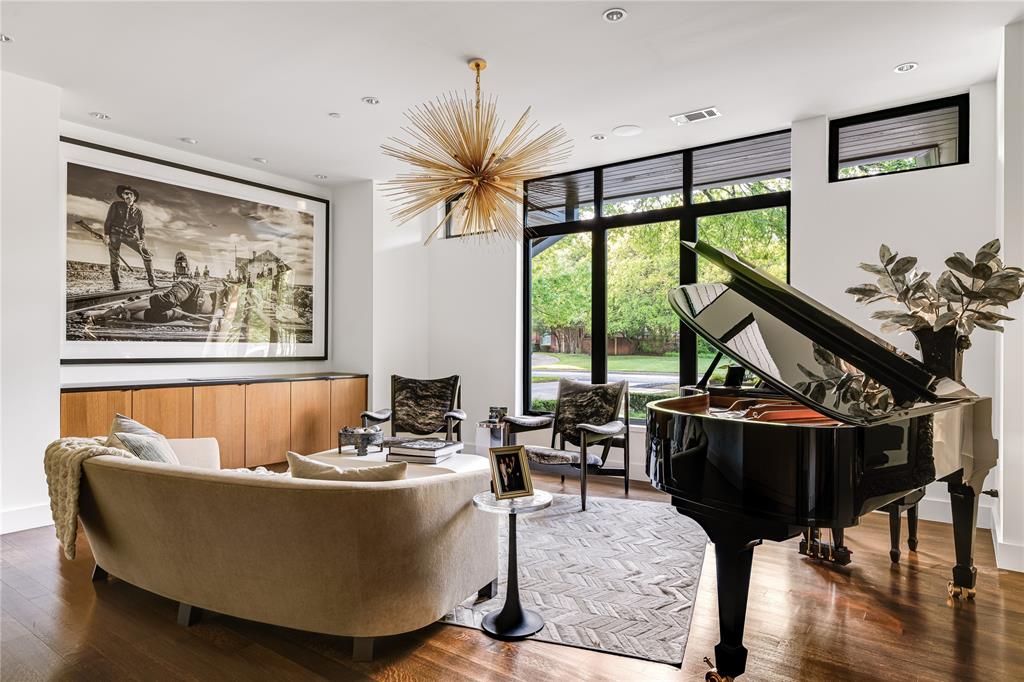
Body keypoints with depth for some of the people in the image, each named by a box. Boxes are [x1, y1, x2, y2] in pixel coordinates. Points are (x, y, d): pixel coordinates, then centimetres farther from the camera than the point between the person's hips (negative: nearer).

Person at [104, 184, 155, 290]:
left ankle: (151, 280, 0)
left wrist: (142, 240, -2)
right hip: (114, 234, -1)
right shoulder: (116, 205, 3)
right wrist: (106, 234, -8)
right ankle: (116, 284, 5)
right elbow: (108, 221, 2)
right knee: (114, 260, -2)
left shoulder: (138, 211, 8)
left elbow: (141, 227, 12)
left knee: (147, 255, -9)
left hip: (130, 236, 1)